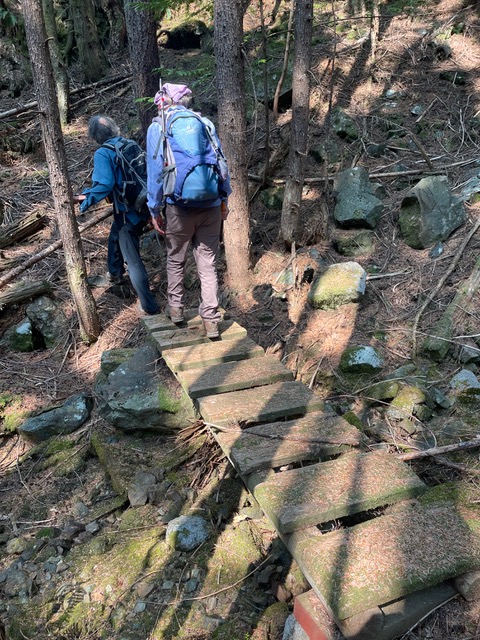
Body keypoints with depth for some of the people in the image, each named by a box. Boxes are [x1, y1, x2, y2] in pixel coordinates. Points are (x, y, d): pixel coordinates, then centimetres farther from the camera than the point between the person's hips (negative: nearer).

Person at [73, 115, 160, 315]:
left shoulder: (102, 154, -14)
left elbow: (104, 186, -25)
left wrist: (83, 198, -16)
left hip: (127, 212, -8)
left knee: (132, 259, 0)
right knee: (115, 238, 31)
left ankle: (149, 305, 3)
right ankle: (115, 273, 51)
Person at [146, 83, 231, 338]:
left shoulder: (158, 127, 2)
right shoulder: (205, 122, 9)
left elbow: (155, 171, -1)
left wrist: (155, 209, 4)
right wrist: (224, 199, 15)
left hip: (178, 206, -2)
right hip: (210, 205, 2)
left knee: (175, 260, 18)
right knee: (208, 264, 6)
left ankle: (175, 308, 28)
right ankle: (210, 319, 6)